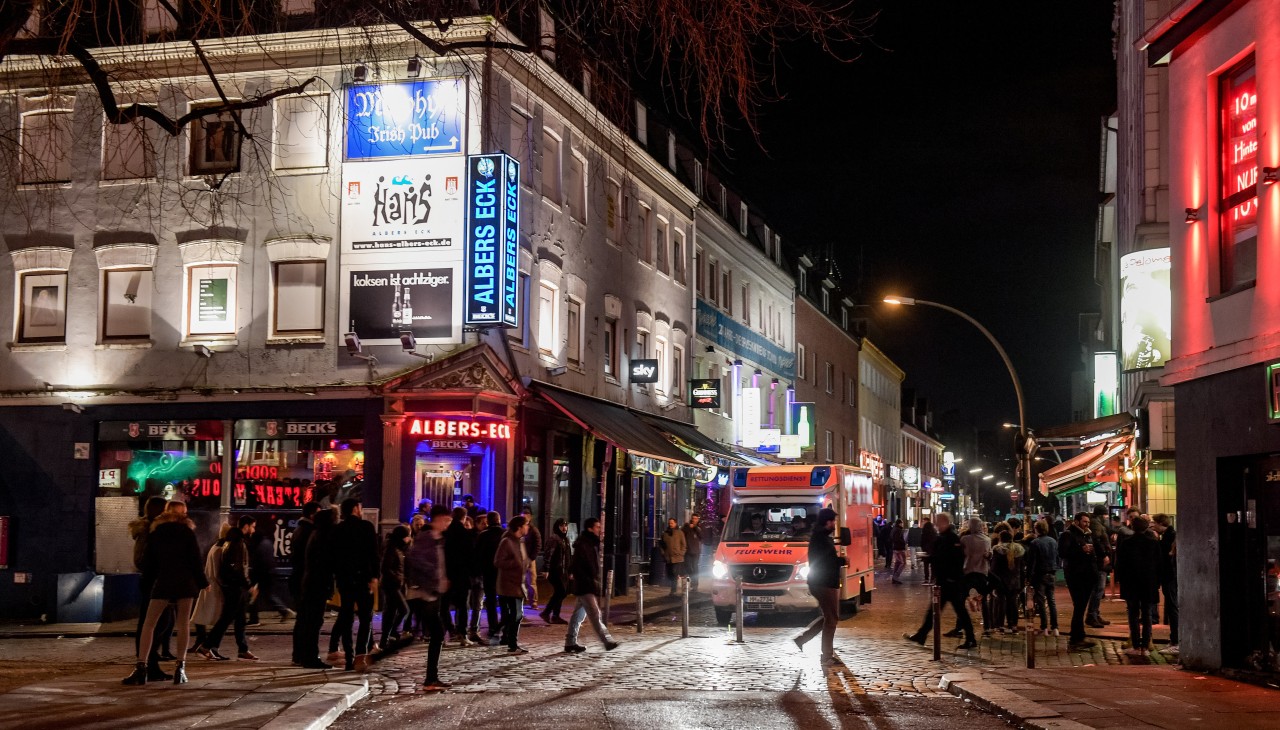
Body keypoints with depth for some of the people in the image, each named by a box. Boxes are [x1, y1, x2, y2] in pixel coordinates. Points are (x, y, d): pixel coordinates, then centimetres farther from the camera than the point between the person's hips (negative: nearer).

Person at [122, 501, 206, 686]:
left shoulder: (155, 533, 9)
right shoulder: (187, 532, 3)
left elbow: (147, 562, 8)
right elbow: (195, 559, -1)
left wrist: (151, 574, 24)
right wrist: (201, 582, 6)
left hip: (162, 582, 1)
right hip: (185, 582, -1)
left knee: (149, 624, 3)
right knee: (183, 624, 4)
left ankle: (141, 667, -7)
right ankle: (180, 668, -1)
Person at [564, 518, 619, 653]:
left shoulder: (593, 544, 13)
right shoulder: (582, 545, -15)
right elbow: (576, 567, -20)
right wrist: (590, 582, -20)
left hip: (592, 585, 10)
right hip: (585, 586, -10)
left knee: (579, 614, 12)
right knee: (595, 614, -9)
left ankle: (570, 642, 17)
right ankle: (607, 642, -10)